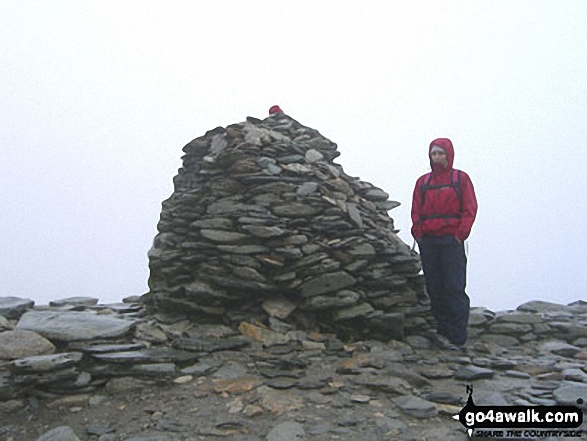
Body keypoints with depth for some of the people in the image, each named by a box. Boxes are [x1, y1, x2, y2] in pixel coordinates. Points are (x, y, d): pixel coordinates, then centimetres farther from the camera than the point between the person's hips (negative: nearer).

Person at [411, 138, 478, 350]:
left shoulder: (461, 178, 5)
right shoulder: (423, 182, 13)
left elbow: (470, 209, 0)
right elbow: (416, 211, 14)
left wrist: (460, 234, -10)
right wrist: (418, 232, 0)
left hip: (452, 241, -4)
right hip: (428, 242, 4)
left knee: (454, 289, -7)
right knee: (434, 288, 7)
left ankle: (457, 338, -3)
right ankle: (443, 330, 18)